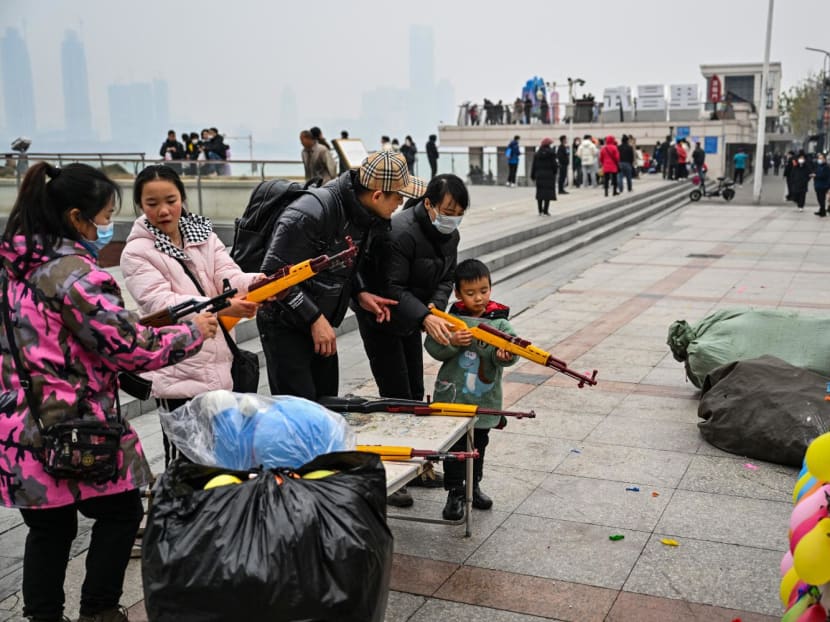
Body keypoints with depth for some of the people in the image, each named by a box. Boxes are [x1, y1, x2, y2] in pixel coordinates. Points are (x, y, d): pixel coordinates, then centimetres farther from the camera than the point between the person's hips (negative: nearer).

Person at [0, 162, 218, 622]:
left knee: (50, 526, 17)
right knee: (121, 512, 12)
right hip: (74, 430, -8)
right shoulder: (74, 272, -19)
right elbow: (127, 347, -17)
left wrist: (138, 326, 12)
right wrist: (192, 332, -4)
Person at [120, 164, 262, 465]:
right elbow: (161, 304, -20)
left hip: (220, 364, 5)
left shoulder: (203, 235, 8)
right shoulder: (137, 253, -7)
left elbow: (230, 277, -4)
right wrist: (221, 308, -31)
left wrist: (259, 283, -28)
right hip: (178, 372, -5)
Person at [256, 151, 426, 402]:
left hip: (321, 324, 8)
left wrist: (359, 293, -1)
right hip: (285, 326, -8)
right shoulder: (310, 214, -29)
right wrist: (314, 318, -23)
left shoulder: (364, 215, -1)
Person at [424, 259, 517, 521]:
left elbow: (509, 346, -14)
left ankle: (473, 486, 37)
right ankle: (455, 493, 12)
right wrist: (452, 341, -26)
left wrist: (504, 355, -36)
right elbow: (433, 347, -8)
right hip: (452, 397, -2)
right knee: (455, 446, 1)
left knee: (479, 445, 19)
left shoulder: (499, 321, -2)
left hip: (484, 400, 2)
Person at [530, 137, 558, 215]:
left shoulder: (537, 153, 5)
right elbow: (554, 165, -8)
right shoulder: (551, 153, -8)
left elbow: (533, 165, 6)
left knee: (539, 193, 10)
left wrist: (533, 176, 12)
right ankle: (545, 211, -6)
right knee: (548, 193, -2)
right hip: (549, 175, -4)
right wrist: (555, 172, 9)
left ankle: (540, 211, 12)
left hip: (539, 176, 4)